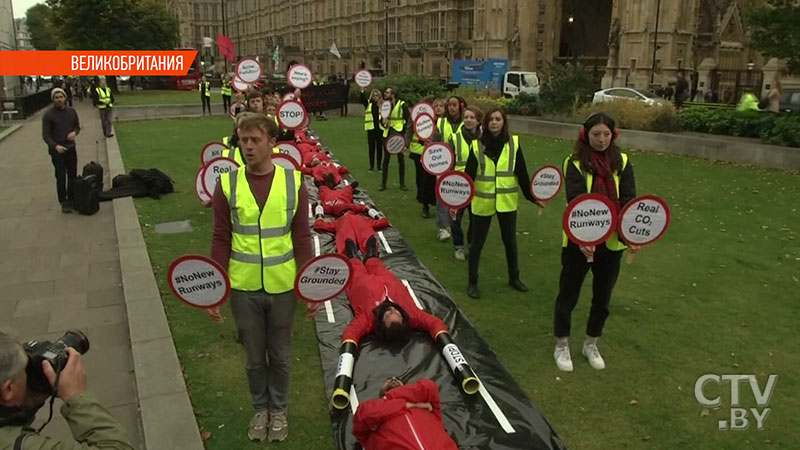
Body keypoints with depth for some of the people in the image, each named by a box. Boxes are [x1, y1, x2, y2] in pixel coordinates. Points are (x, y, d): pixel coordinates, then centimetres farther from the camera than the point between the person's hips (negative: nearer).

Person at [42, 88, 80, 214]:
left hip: (71, 148, 4)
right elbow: (45, 135, -10)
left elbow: (77, 126, 14)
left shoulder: (72, 111, 4)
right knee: (61, 177, -3)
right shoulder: (48, 115, -9)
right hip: (57, 150, -4)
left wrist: (74, 132, -10)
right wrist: (55, 146, -27)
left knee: (73, 175, 11)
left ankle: (72, 199, 25)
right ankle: (64, 202, 5)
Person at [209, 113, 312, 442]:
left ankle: (279, 409, 39)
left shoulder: (293, 181, -6)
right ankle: (260, 409, 40)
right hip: (243, 288, 0)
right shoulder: (227, 184, -6)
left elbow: (302, 238, -2)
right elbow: (221, 240, -2)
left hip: (283, 287, 0)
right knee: (254, 357, 17)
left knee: (280, 355, 17)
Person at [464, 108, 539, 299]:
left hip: (507, 201, 2)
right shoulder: (477, 145, -6)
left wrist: (531, 196, -4)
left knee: (510, 241, 16)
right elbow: (469, 174, -10)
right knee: (477, 243, 8)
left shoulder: (514, 143, -3)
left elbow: (522, 173, -1)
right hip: (482, 202, -1)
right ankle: (472, 282, 22)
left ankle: (514, 277, 36)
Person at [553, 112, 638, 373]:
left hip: (612, 242, 4)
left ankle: (591, 345, 38)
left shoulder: (622, 162, 0)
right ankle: (562, 346, 29)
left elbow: (628, 201, -6)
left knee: (603, 297, 16)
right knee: (568, 294, 9)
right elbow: (575, 203, -20)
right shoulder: (575, 163, -10)